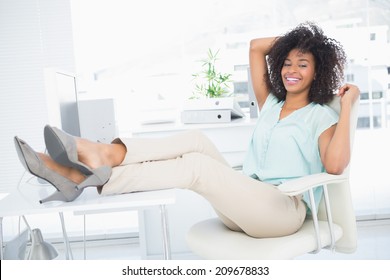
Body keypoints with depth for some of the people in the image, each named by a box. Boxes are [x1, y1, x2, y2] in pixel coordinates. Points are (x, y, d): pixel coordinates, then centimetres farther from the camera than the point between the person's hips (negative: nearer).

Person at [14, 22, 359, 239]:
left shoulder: (321, 116, 6)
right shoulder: (270, 104, 21)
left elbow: (335, 165, -15)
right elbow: (256, 46, 23)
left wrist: (346, 106, -9)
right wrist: (295, 37, 22)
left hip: (286, 208, -5)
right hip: (245, 205, 6)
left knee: (198, 165, -31)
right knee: (196, 140, -21)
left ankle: (85, 177, -38)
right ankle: (108, 155, -35)